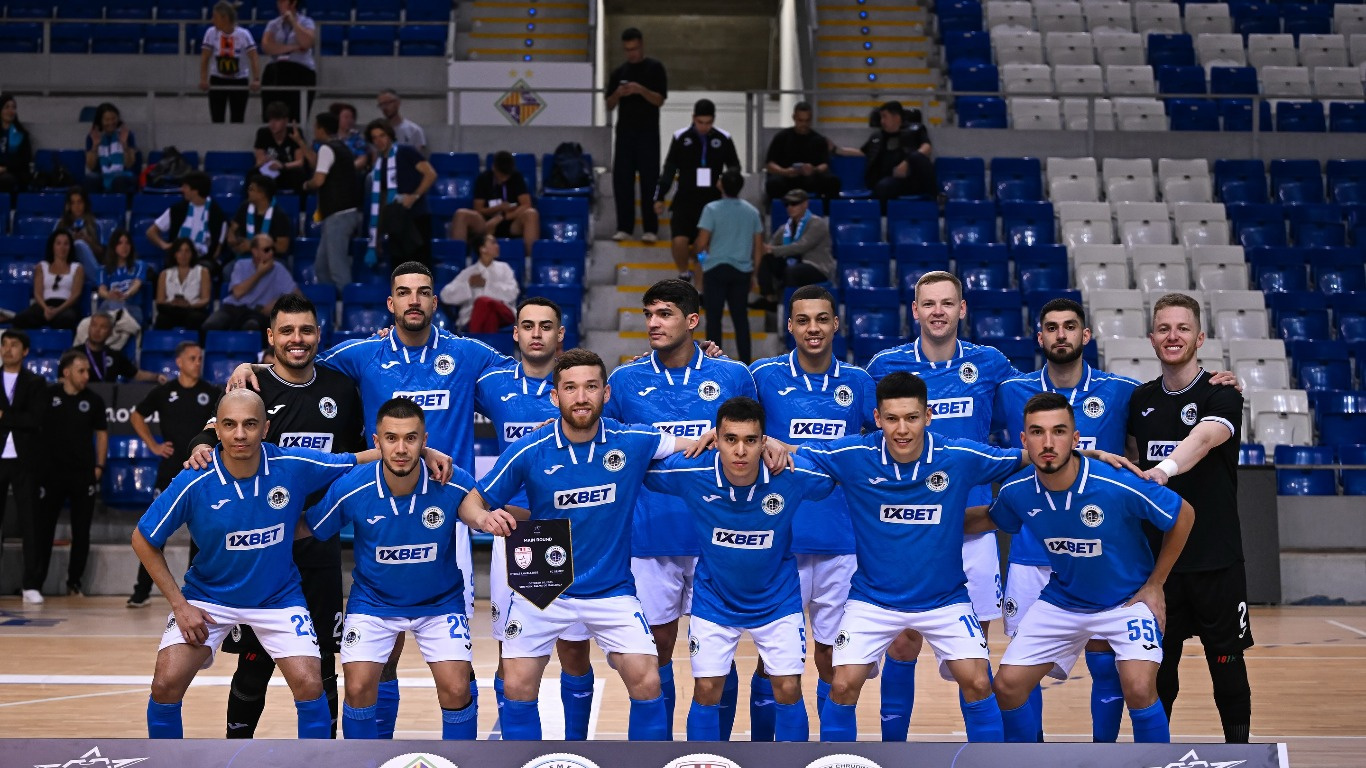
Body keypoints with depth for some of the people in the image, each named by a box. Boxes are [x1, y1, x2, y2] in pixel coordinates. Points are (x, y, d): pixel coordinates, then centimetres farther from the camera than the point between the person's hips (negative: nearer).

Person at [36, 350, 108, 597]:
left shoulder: (93, 400, 3)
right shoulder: (48, 395, -3)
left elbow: (102, 433, 11)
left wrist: (99, 466, 4)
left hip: (84, 474, 2)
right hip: (52, 472, -2)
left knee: (82, 531, 5)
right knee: (43, 528, 2)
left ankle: (75, 582, 15)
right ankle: (36, 581, 10)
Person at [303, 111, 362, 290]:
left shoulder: (327, 148, -11)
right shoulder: (342, 147, 18)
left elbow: (319, 180, -19)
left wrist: (306, 185, 0)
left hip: (338, 214, -10)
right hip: (347, 211, 10)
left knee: (337, 267, -9)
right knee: (321, 266, 14)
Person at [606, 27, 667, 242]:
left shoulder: (654, 68, 2)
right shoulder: (619, 72, 12)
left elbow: (660, 100, -5)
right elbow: (609, 106, 12)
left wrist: (641, 90, -21)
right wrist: (618, 94, -9)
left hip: (648, 132, -3)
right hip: (624, 131, 3)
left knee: (649, 180, -4)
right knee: (621, 179, 0)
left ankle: (650, 229, -2)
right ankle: (624, 227, 6)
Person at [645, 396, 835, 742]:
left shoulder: (793, 476, -25)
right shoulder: (691, 472, -24)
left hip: (777, 600, 0)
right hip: (714, 600, 0)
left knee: (788, 691, 0)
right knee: (706, 692, 1)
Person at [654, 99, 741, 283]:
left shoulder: (723, 139, -1)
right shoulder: (681, 137, -3)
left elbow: (734, 166, 12)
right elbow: (669, 169, 5)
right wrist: (660, 197, 4)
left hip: (712, 201, 1)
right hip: (685, 200, -1)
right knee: (680, 241, -14)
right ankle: (684, 275, 14)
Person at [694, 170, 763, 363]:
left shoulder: (712, 209, -9)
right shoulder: (752, 211, 5)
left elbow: (702, 243, -11)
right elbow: (758, 246, 7)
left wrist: (699, 253, 11)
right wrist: (754, 272, 17)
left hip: (716, 269, -4)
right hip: (742, 270, 4)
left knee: (714, 317, 2)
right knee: (741, 318, 9)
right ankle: (745, 363, 8)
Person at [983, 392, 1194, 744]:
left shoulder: (1120, 486, -29)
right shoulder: (1017, 492, -16)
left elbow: (1183, 516, -12)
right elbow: (992, 520, 10)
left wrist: (1154, 586, -7)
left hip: (1127, 600, -4)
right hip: (1061, 603, 4)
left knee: (1139, 690, -24)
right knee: (1008, 685, -3)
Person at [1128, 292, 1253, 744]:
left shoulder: (1221, 397, -8)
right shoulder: (1141, 400, 8)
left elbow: (1202, 439, -30)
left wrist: (1162, 470, -48)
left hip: (1216, 559, -4)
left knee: (1227, 663, 3)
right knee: (1157, 665, 7)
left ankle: (1238, 747, 15)